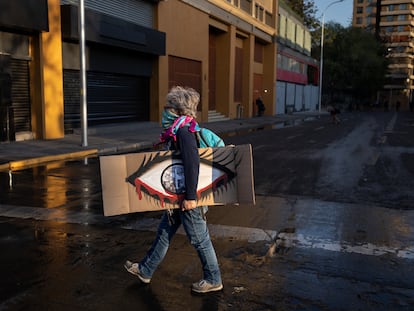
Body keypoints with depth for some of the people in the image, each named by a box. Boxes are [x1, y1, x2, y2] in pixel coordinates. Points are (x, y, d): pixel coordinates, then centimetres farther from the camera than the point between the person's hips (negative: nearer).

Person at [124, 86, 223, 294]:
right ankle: (145, 270, 35)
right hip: (178, 196, 10)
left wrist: (191, 197, -27)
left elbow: (192, 164, -28)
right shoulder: (177, 130, 10)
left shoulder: (183, 131, -21)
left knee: (199, 239, 4)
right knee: (164, 232, 20)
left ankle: (213, 280, 22)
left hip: (188, 198, -10)